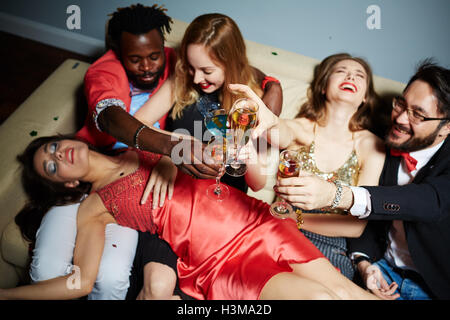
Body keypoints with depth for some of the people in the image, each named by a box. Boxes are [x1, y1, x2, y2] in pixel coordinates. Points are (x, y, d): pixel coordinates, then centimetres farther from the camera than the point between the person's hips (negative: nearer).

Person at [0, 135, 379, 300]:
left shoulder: (144, 148, 16)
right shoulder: (94, 209, 7)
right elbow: (81, 282, 0)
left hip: (256, 221, 4)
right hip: (222, 266, -4)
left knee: (343, 289, -7)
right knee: (319, 297, -20)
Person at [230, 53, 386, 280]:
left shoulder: (371, 145, 3)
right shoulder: (300, 128, 4)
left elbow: (357, 226, -2)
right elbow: (282, 134, -23)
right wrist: (270, 122, -47)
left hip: (330, 249, 0)